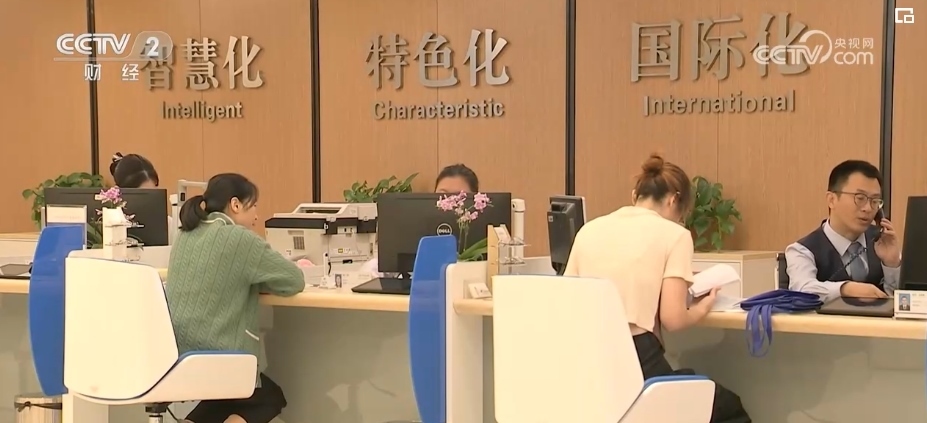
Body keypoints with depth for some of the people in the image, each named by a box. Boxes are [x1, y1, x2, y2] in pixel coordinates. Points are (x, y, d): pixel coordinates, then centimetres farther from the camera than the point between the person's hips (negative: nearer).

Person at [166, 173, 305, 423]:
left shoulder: (186, 235, 10)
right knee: (271, 397, 22)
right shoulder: (240, 238, -11)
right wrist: (255, 282, 10)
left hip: (170, 353, 7)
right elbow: (295, 281, -7)